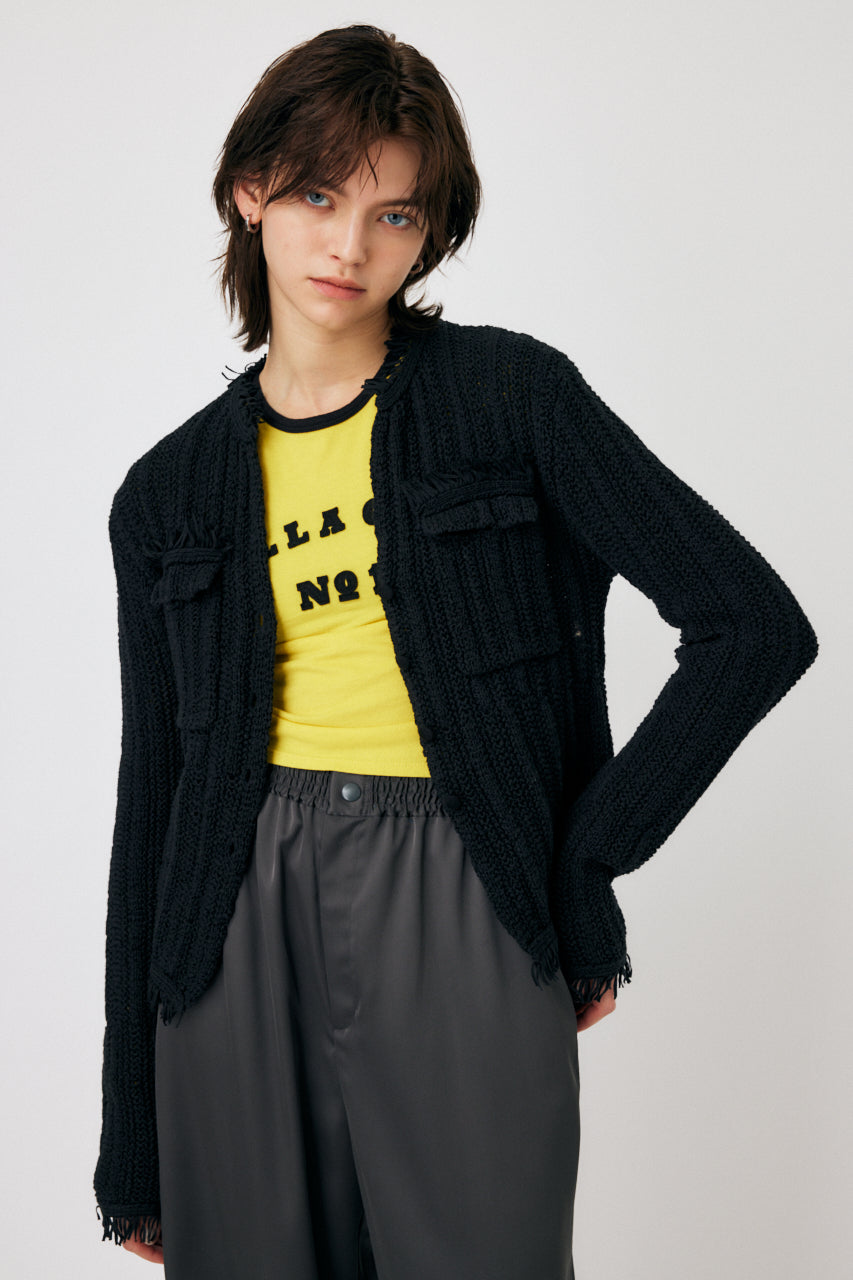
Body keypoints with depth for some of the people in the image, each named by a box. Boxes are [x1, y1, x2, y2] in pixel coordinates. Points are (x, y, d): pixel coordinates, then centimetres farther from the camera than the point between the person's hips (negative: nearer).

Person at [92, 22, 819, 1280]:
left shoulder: (512, 395, -1)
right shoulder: (169, 495, 7)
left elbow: (757, 626, -4)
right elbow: (154, 794, 10)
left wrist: (583, 856, -4)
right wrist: (131, 1150, 11)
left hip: (460, 921, -2)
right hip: (242, 923, 3)